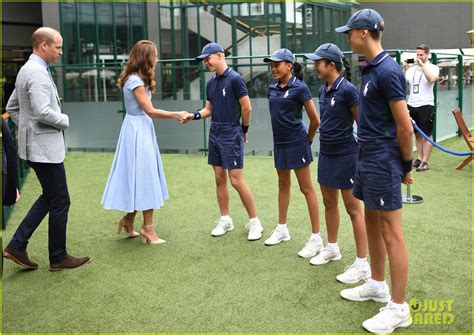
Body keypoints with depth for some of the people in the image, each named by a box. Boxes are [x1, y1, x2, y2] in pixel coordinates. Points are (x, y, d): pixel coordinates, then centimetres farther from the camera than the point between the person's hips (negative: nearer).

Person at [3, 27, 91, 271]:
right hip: (44, 147, -10)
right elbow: (43, 112, -27)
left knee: (50, 197, 18)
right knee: (60, 201, 1)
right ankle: (58, 257, 13)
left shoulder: (26, 69, 14)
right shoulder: (37, 72, -18)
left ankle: (17, 245, 17)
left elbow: (11, 108, 22)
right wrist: (65, 121, -11)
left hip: (34, 144, 10)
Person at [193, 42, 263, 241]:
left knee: (236, 181, -8)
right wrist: (195, 115, -2)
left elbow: (247, 108, -11)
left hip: (231, 135, -8)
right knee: (220, 179, 10)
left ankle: (254, 222, 4)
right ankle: (225, 220, 21)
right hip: (214, 134, 8)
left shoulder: (235, 79, -12)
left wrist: (244, 130, 0)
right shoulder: (211, 83, 12)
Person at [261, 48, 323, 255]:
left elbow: (315, 120, -10)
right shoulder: (272, 89, 7)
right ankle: (282, 229, 31)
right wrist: (281, 134, 17)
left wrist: (307, 140, 1)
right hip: (279, 143, 7)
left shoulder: (299, 88, -13)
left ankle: (316, 238, 4)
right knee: (283, 186, 18)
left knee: (306, 188, -2)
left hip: (296, 143, -7)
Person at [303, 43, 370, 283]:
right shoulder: (323, 90, 7)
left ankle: (362, 264, 4)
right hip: (326, 154, 8)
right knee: (329, 203, 18)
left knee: (353, 209, -3)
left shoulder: (347, 89, -16)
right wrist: (323, 142, 17)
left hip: (345, 155, -8)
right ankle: (332, 248, 36)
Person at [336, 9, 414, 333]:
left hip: (383, 162, -10)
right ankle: (377, 285, 35)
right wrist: (366, 158, 16)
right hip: (367, 159, 10)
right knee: (373, 224, 19)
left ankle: (399, 307, 8)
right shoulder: (371, 69, 11)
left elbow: (405, 127, -18)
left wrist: (406, 166, -8)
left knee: (391, 234, -2)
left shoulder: (388, 71, -18)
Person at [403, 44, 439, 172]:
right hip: (411, 105, 5)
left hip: (425, 105, -5)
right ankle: (419, 159, 23)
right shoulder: (412, 68, 9)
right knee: (417, 134, 13)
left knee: (427, 135, 1)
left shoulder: (433, 67, -2)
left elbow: (432, 79, -23)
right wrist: (405, 69, -8)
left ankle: (425, 162, 3)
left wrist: (422, 64, -20)